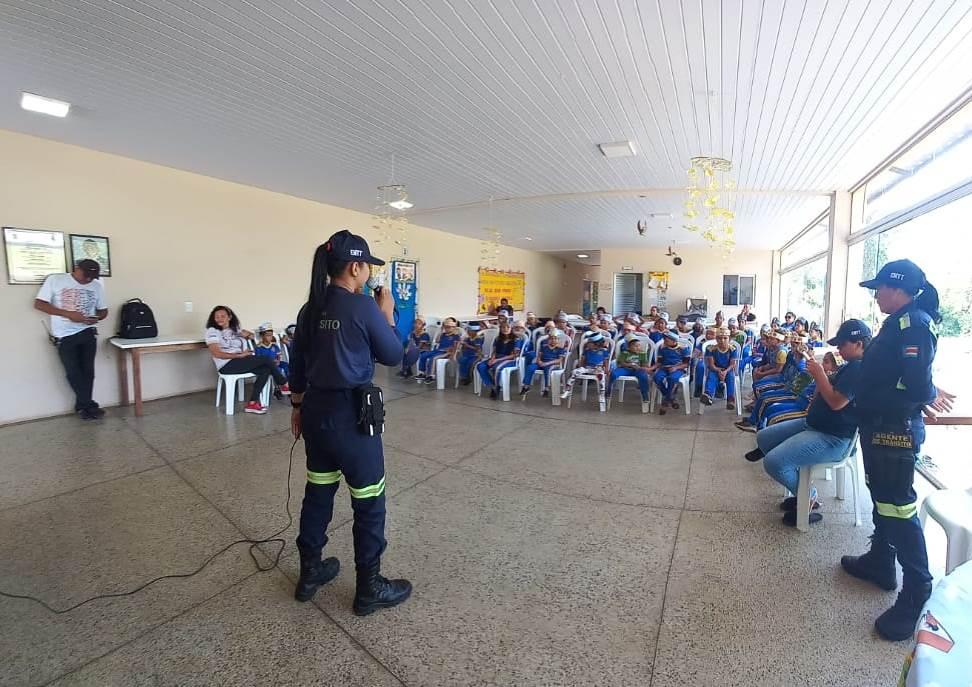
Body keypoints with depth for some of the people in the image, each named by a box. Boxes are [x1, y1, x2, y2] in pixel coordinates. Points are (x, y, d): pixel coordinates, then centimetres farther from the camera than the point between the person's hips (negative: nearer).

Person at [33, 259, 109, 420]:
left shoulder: (97, 285, 6)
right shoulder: (54, 280, -3)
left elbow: (103, 310, 14)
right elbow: (39, 304, -6)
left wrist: (96, 318, -10)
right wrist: (68, 314, -18)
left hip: (88, 333, 2)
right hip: (64, 336, -2)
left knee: (87, 371, 4)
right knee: (73, 373, -2)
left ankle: (83, 406, 17)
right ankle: (91, 406, 8)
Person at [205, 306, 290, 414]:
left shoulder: (235, 329, 18)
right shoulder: (212, 331, -2)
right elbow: (216, 353, -13)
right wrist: (240, 355, -18)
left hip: (240, 361, 7)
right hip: (226, 365, -7)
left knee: (266, 369, -20)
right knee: (266, 359, -18)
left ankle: (252, 403, -18)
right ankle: (284, 385, 0)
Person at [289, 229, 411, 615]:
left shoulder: (310, 308, 6)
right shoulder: (364, 307, -15)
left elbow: (298, 364, 13)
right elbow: (393, 356, -5)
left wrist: (298, 407, 23)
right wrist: (387, 314, 6)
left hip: (316, 410, 8)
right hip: (351, 414, -8)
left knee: (318, 491, 20)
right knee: (369, 501, 7)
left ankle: (309, 573, 37)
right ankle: (369, 589, 21)